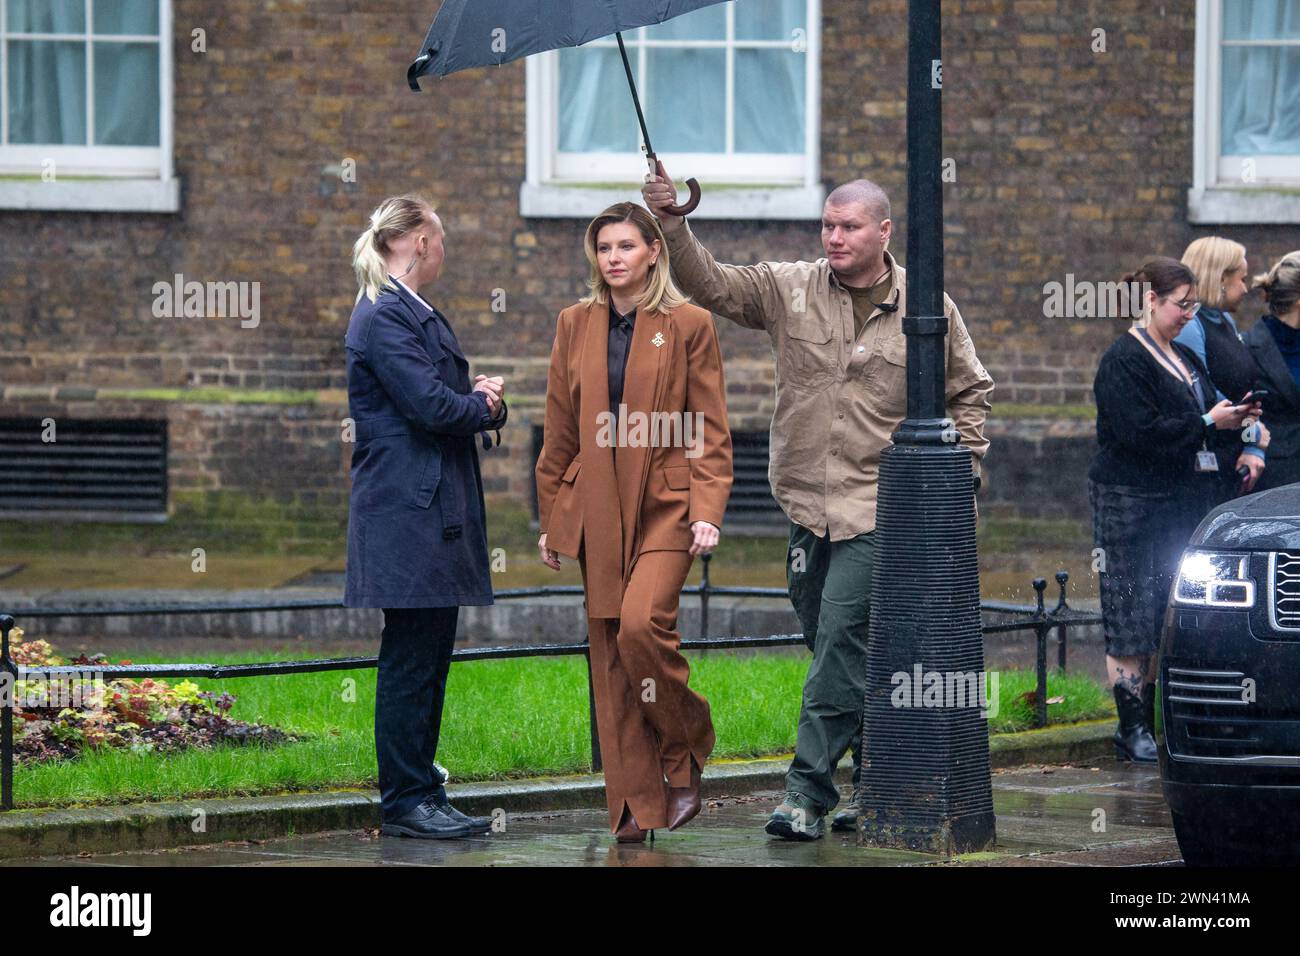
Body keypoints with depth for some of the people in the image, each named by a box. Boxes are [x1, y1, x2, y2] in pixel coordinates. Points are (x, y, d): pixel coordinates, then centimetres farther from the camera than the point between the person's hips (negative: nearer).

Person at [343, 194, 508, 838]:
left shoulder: (422, 316, 20)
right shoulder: (384, 317, -12)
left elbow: (459, 404, 21)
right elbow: (430, 406, -20)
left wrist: (484, 400, -2)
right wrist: (483, 405, 0)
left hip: (438, 509, 10)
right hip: (408, 511, -10)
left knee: (431, 658, 10)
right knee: (411, 658, -7)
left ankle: (420, 794, 15)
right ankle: (405, 802, -3)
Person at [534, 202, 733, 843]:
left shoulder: (689, 325, -1)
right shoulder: (576, 325, 9)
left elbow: (710, 431, -1)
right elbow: (559, 432, 14)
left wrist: (707, 508, -12)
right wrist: (551, 519, 14)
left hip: (667, 504, -4)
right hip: (596, 511, 4)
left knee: (642, 623, -23)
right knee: (608, 651, 2)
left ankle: (684, 755, 1)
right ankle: (636, 804, 8)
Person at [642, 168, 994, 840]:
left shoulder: (930, 311, 1)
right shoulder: (790, 291, 4)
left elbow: (969, 394, 12)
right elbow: (711, 284, -2)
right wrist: (671, 225, -17)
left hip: (879, 509, -4)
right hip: (807, 506, 4)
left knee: (839, 645, -12)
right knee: (838, 652, 10)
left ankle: (809, 794, -10)